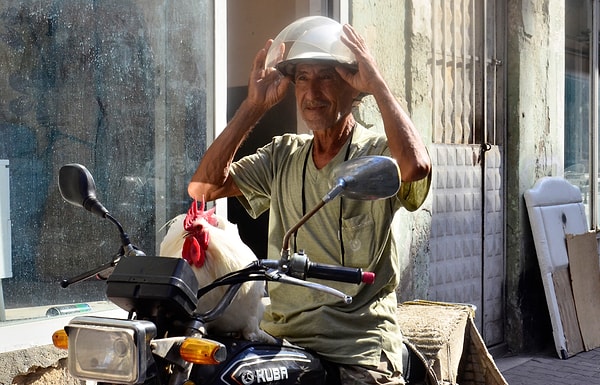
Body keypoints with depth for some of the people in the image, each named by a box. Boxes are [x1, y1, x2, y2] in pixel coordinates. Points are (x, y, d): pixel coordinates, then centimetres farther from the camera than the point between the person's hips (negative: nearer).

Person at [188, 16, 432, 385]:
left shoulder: (378, 151, -3)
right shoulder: (283, 154, 13)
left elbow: (416, 166, -27)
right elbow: (204, 187, 4)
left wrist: (378, 84, -15)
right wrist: (254, 106, 1)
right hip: (280, 339, 5)